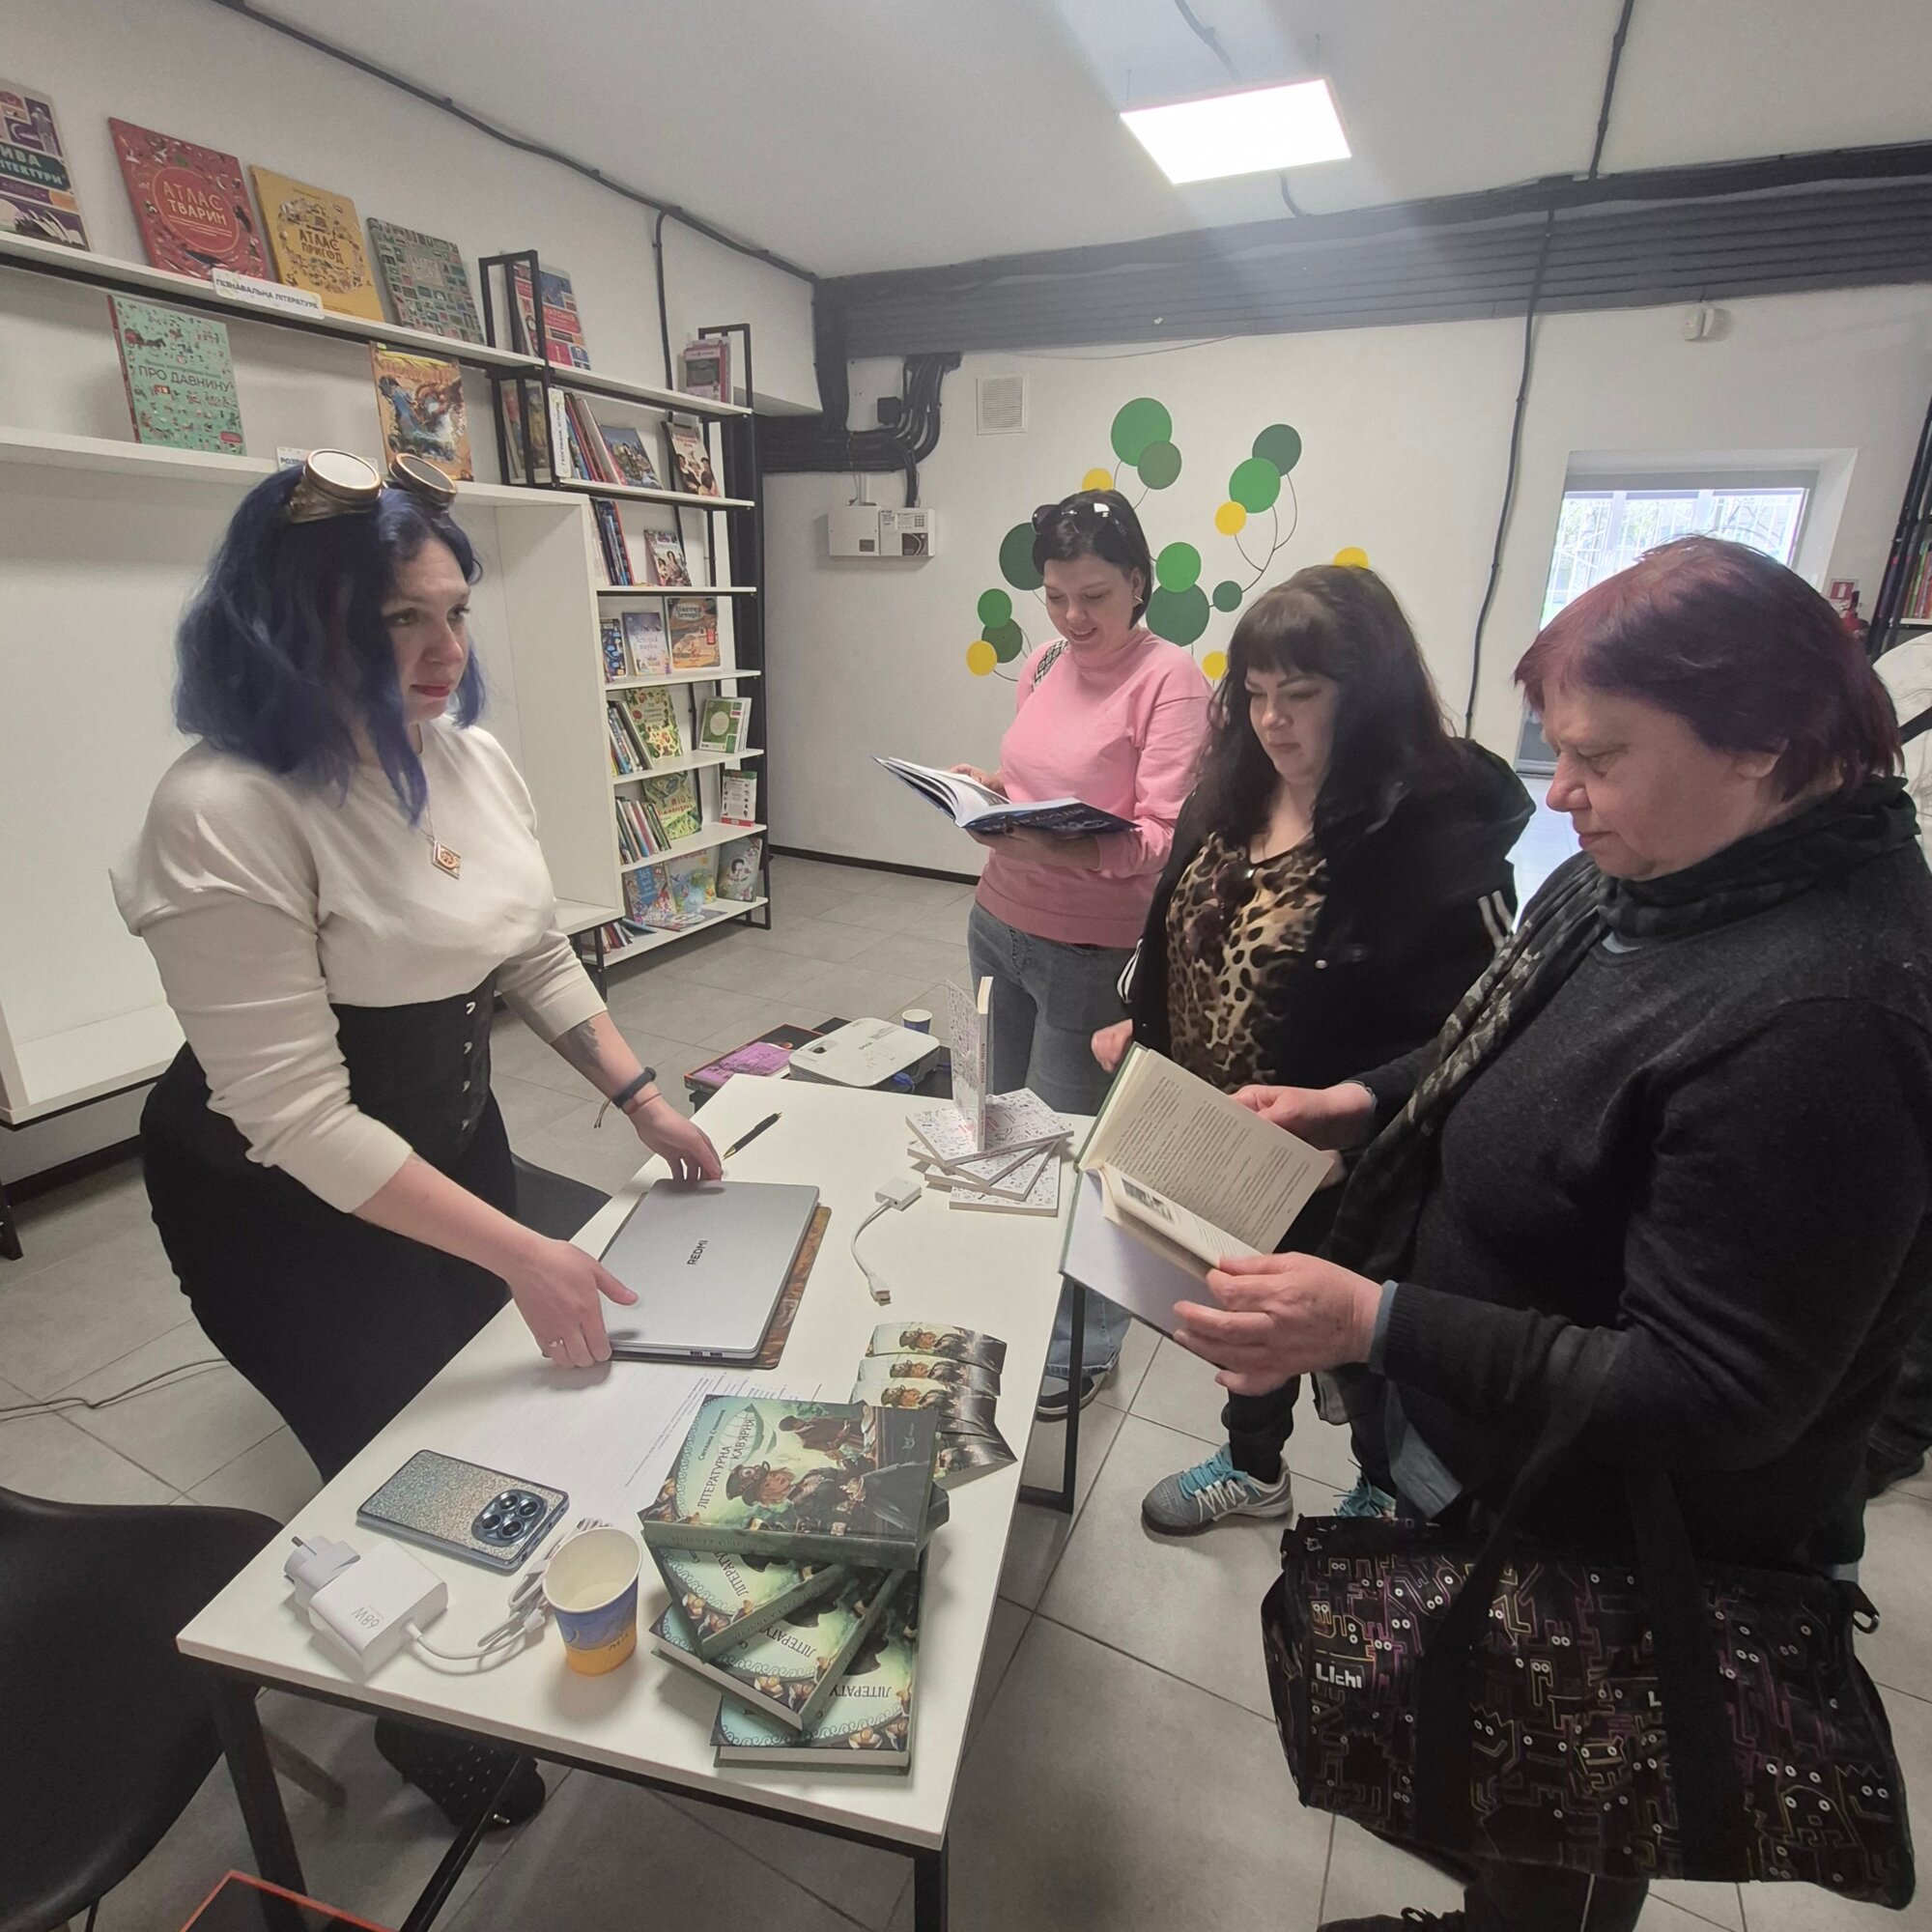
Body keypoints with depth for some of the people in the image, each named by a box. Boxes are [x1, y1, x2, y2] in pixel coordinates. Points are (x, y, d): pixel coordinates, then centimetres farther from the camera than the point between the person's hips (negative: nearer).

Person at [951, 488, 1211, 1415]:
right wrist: (986, 790, -3)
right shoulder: (1045, 664, 8)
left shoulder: (1169, 679, -13)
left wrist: (1061, 841, -35)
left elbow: (1162, 839, -20)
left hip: (1088, 952, -7)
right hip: (1000, 922, 7)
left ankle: (1081, 1346, 25)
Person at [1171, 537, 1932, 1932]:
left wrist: (1373, 1325, -34)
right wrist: (1365, 1101, -2)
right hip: (1489, 1457, 8)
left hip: (1603, 1563, -8)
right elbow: (1514, 1046, 11)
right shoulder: (1643, 875, -6)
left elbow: (1713, 1395, -29)